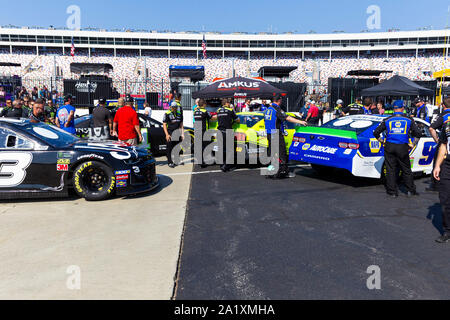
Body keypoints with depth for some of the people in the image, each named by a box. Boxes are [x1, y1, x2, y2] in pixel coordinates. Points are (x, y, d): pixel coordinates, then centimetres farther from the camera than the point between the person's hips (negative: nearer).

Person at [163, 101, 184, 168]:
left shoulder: (179, 113, 13)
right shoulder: (167, 114, -3)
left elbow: (181, 124, 18)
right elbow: (164, 124, -5)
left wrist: (182, 133, 10)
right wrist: (167, 134, -14)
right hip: (170, 134, -5)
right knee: (170, 148, -3)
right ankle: (170, 162, 3)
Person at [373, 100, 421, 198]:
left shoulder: (387, 120, 3)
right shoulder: (409, 120, 3)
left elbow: (376, 133, 2)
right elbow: (418, 134, 1)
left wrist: (382, 142, 12)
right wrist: (412, 144, 8)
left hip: (389, 147, 0)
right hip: (402, 148, 0)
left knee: (390, 170, 7)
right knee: (406, 170, 12)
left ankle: (392, 192, 11)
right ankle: (411, 191, 21)